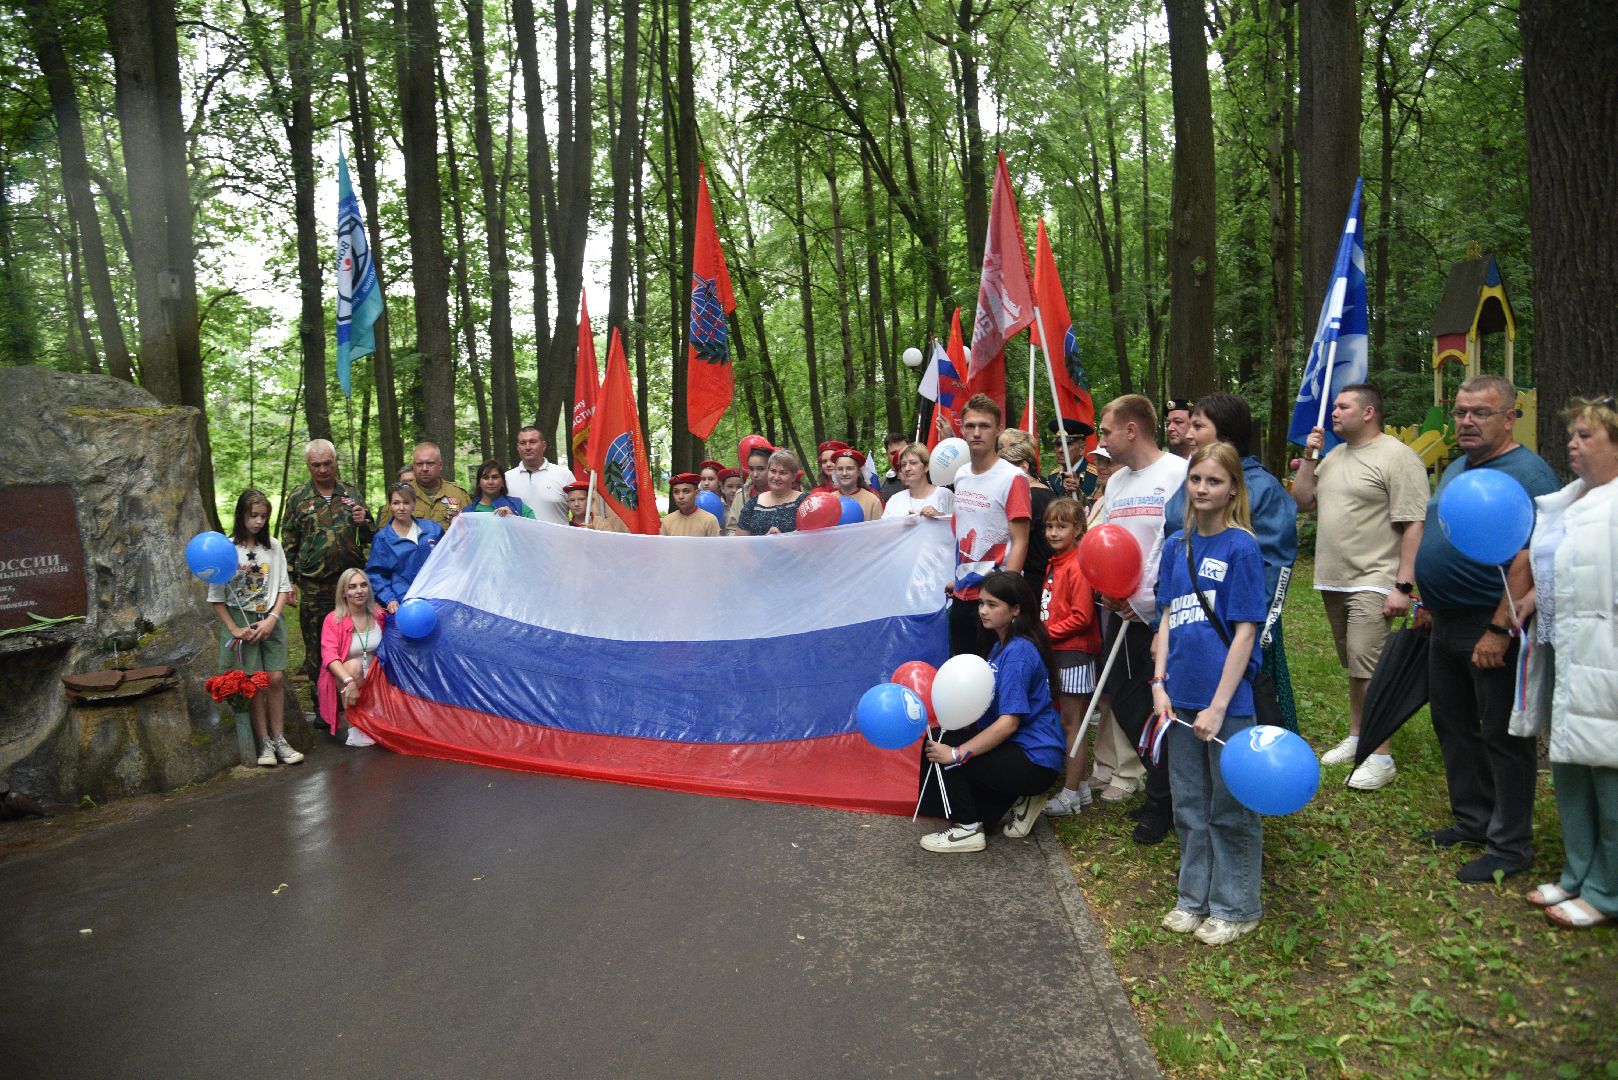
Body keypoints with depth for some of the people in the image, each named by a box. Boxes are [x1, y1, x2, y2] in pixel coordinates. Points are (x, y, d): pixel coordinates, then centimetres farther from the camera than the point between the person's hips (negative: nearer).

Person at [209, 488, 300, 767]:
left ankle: (279, 739, 7)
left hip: (270, 620, 3)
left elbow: (283, 587, 6)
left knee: (276, 678, -1)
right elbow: (216, 596, -3)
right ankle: (265, 743, 6)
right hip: (241, 620, -2)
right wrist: (233, 629, -8)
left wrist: (272, 619, -7)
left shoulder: (273, 546, 5)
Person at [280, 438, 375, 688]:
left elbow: (371, 539, 13)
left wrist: (364, 522, -8)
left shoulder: (353, 495, 8)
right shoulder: (298, 500, 4)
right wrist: (289, 582, 1)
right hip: (314, 589, -1)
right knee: (316, 649, 6)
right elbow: (288, 546, 6)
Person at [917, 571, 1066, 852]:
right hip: (1021, 749, 10)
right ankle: (1020, 798, 15)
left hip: (1034, 762, -10)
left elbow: (1009, 722, -25)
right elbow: (990, 707, 14)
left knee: (939, 747, -12)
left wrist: (957, 753, -27)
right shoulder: (1002, 646, 11)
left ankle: (968, 829, -3)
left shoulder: (1019, 652, -20)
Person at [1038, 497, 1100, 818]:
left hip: (1074, 652, -9)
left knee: (1070, 723, -2)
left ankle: (1070, 794, 6)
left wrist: (1048, 632, -15)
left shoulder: (1077, 566, -15)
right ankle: (1078, 784, 24)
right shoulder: (1053, 564, 13)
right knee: (1066, 721, 14)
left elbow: (1081, 617, -19)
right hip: (1056, 651, 9)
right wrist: (1042, 633, 5)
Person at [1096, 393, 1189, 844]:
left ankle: (1161, 802, 22)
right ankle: (1165, 785, 32)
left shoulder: (1180, 473, -13)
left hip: (1162, 615, -8)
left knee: (1161, 708, 2)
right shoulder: (1116, 481, 13)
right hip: (1123, 615, 8)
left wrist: (1147, 602, -17)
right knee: (1124, 701, 12)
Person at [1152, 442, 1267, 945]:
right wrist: (1159, 684, -1)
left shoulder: (1241, 548, -11)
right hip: (1181, 697, 6)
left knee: (1231, 808, 8)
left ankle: (1235, 907, 25)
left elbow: (1245, 632, -13)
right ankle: (1195, 897, 32)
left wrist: (1218, 706, -15)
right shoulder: (1176, 546, 6)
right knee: (1189, 804, 17)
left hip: (1227, 699, -5)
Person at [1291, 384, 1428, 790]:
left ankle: (1381, 757, -3)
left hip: (1371, 584, -8)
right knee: (1353, 665, 17)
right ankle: (1356, 737, 28)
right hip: (1334, 581, 8)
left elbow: (1414, 525, -16)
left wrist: (1403, 586, -21)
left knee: (1368, 667, -11)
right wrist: (1309, 458, 6)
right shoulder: (1334, 456, 15)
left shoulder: (1396, 457, -12)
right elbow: (1302, 502, 18)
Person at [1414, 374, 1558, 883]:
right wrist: (1427, 602, 18)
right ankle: (1473, 819, 34)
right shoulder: (1455, 470, 12)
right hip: (1446, 625, 9)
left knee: (1502, 737, 3)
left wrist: (1500, 630, -25)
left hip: (1492, 630, -9)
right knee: (1452, 725, 18)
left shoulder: (1527, 473, -17)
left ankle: (1509, 847, 16)